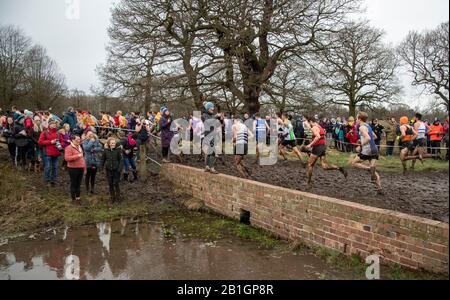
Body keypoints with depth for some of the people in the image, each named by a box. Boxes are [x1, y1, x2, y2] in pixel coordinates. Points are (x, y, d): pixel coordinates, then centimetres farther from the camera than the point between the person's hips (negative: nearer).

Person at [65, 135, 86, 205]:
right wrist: (77, 156, -25)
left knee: (79, 184, 13)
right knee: (74, 184, 3)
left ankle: (78, 198, 23)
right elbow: (67, 158, -21)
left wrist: (84, 168, 18)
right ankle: (73, 199, 13)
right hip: (73, 168, -7)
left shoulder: (80, 147, 15)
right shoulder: (69, 148, -10)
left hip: (80, 168, 7)